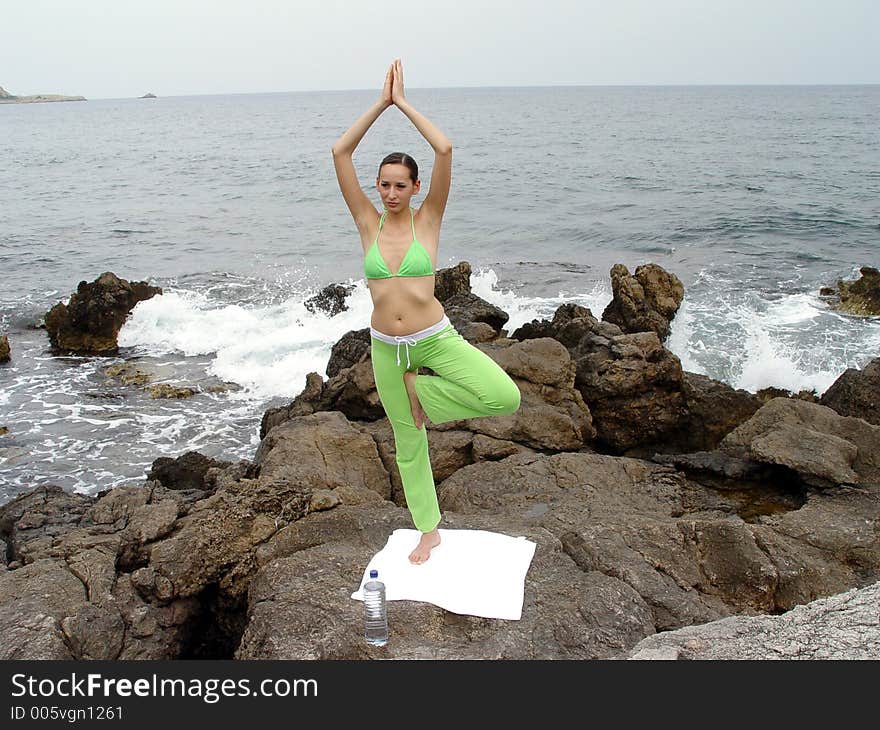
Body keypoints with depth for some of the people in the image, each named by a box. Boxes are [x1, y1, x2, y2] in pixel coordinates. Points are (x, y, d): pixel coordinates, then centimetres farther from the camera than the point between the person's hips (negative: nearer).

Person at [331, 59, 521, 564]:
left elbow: (445, 150, -17)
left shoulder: (427, 220, -5)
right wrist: (381, 103, -8)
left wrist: (404, 103, -9)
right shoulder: (369, 223, 0)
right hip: (386, 348, 2)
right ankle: (429, 529, 32)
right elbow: (340, 153, -7)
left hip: (437, 339, -2)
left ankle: (422, 393, 4)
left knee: (506, 397, -22)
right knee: (407, 441, 12)